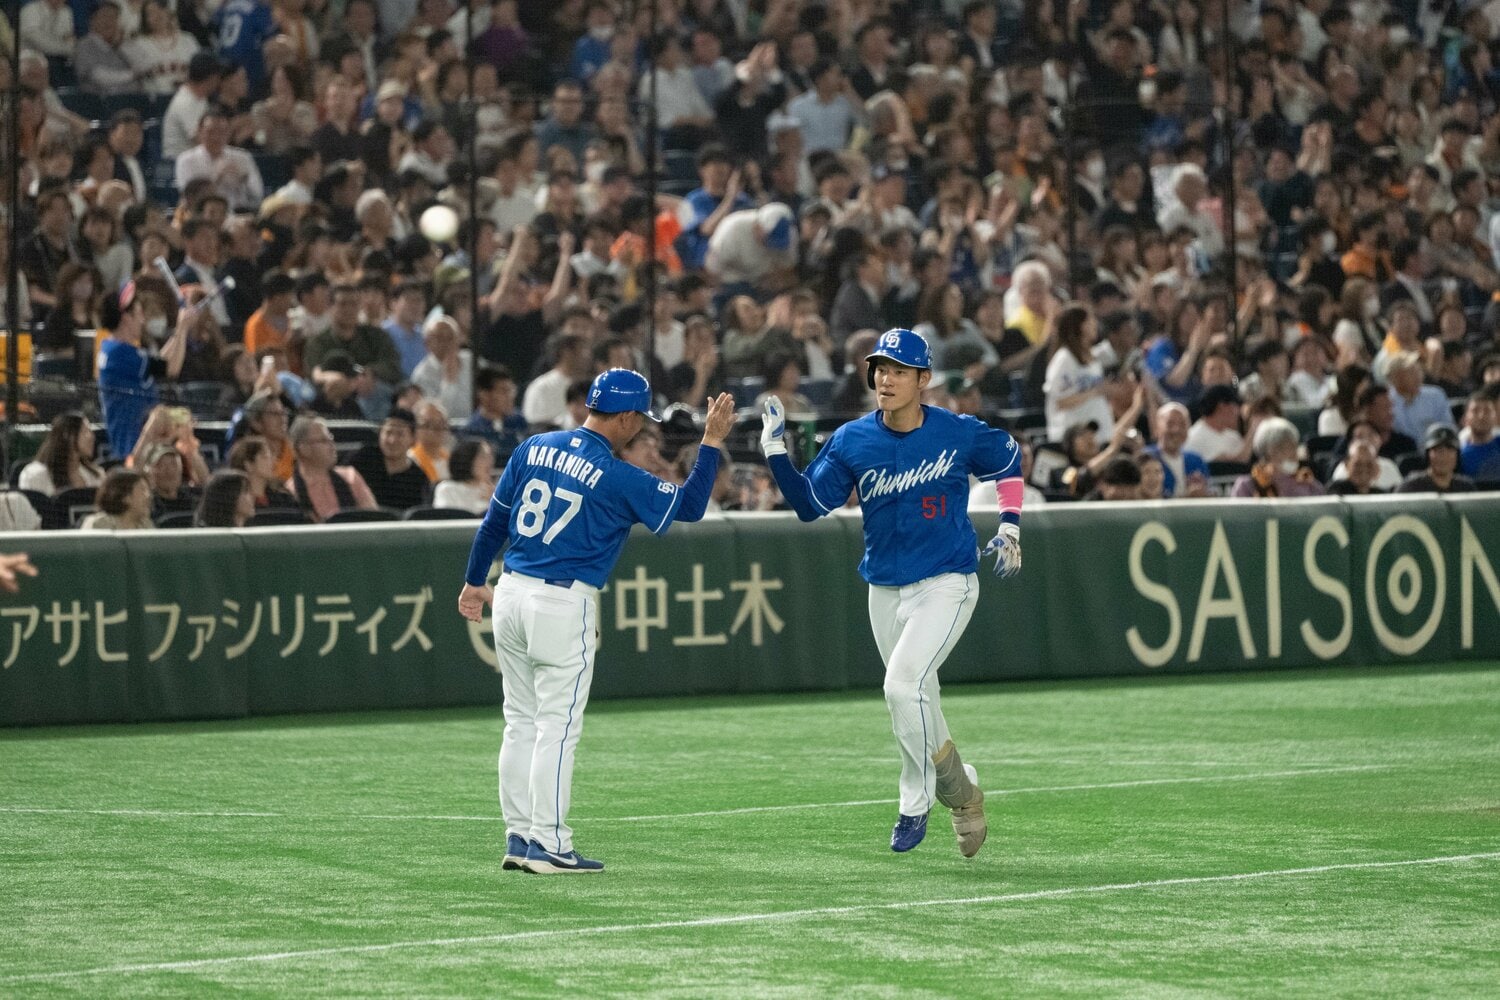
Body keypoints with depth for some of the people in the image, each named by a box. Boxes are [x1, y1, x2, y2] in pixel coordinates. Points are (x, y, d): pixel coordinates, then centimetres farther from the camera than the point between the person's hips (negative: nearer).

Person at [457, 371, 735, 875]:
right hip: (564, 605, -6)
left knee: (521, 721, 12)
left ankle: (519, 838, 14)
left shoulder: (534, 449, 6)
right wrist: (712, 441, -2)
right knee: (558, 725, -2)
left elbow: (493, 521, 12)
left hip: (510, 594, 6)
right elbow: (689, 506, -7)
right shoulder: (617, 478, -11)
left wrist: (475, 582, 22)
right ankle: (548, 844, -3)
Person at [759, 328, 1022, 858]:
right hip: (884, 589, 5)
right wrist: (776, 452, -15)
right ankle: (960, 787, 34)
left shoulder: (958, 433, -9)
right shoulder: (852, 441, -3)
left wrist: (1009, 526, 4)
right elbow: (809, 503, -4)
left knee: (904, 684, -20)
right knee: (916, 700, 13)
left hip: (947, 582, -5)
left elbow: (1009, 461, 9)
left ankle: (917, 804, -3)